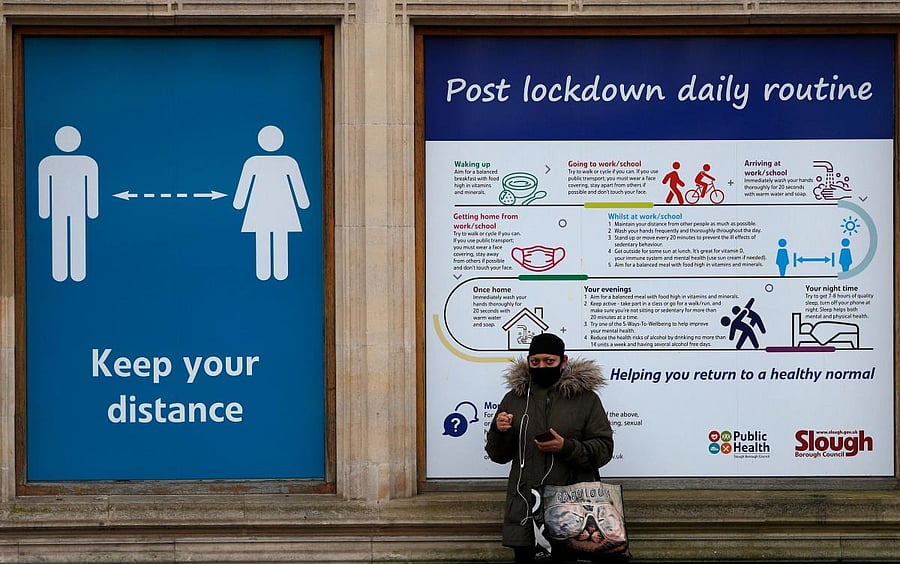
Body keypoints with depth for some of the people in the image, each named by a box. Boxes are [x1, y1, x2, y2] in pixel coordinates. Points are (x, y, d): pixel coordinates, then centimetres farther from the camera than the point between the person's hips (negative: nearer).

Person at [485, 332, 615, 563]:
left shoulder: (585, 399, 2)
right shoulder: (514, 398, 10)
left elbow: (603, 449, -3)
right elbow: (498, 455, 13)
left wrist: (566, 447, -18)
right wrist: (499, 431, -8)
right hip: (524, 504, 2)